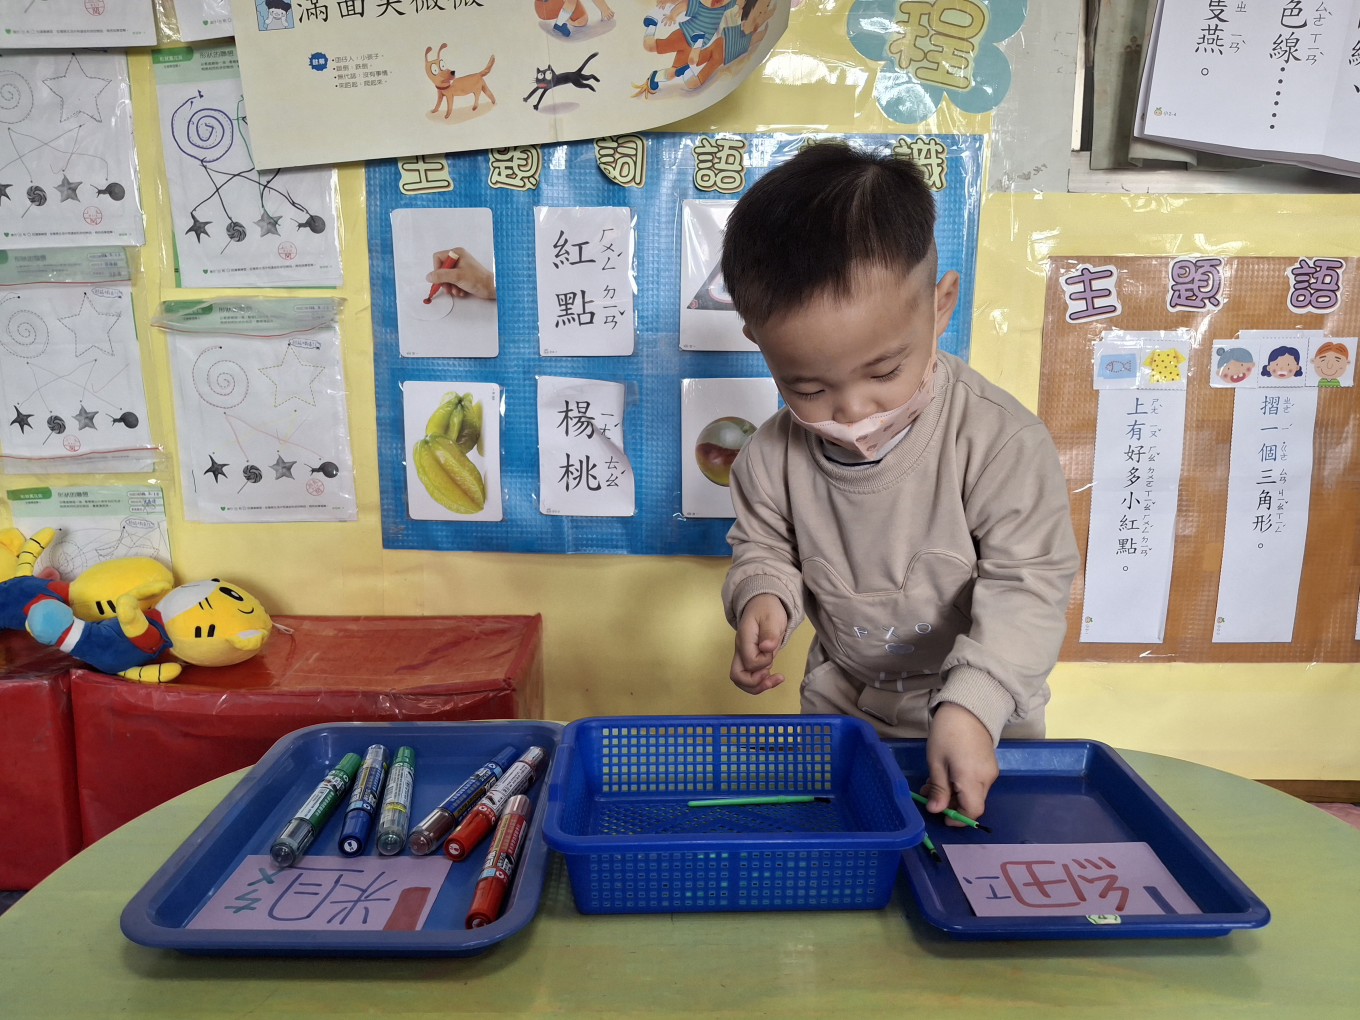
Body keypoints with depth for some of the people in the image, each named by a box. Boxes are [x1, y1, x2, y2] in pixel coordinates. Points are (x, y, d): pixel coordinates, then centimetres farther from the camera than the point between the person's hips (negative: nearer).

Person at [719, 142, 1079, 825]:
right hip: (839, 701, 3)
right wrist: (762, 595, -19)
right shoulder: (775, 454, -14)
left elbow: (1028, 585, -23)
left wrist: (971, 705, -34)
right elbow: (763, 545, 3)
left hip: (985, 716, -2)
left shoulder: (1001, 441, -26)